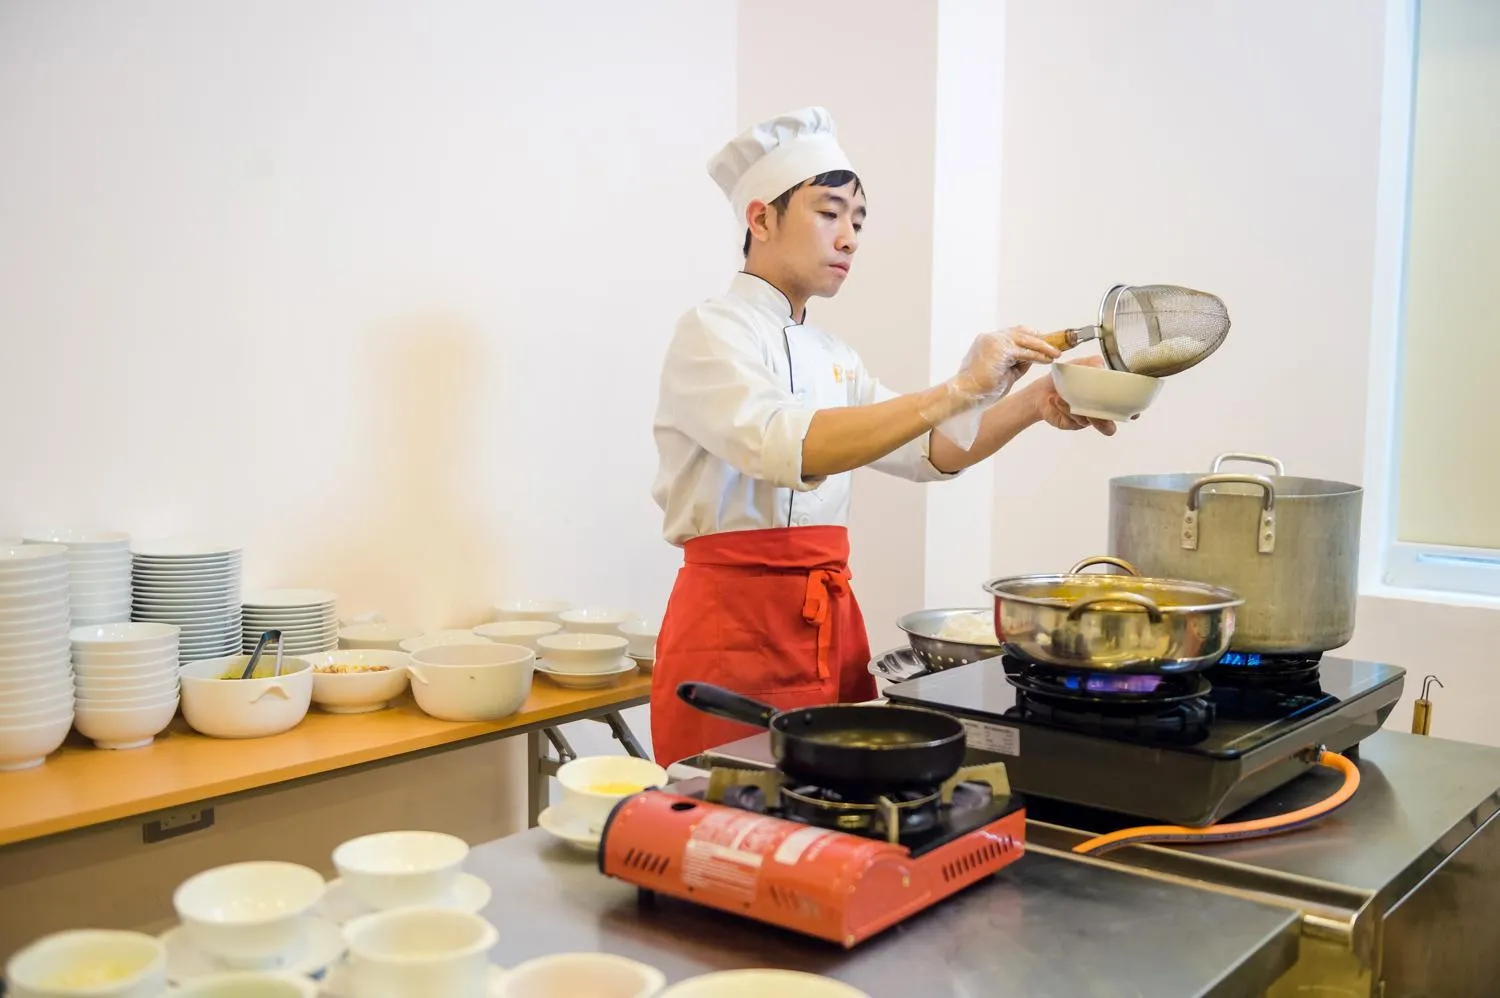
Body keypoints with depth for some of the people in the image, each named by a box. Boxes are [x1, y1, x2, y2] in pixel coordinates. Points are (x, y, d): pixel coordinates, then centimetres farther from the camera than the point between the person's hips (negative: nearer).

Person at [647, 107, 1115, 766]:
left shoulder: (829, 356, 16)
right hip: (735, 628, -8)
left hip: (830, 624, 8)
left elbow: (931, 451, 12)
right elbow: (789, 448, -29)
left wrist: (1033, 404, -5)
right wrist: (957, 391, -32)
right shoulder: (712, 334, -10)